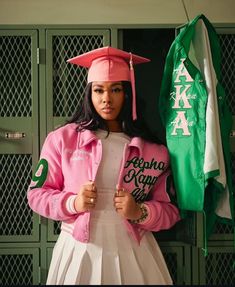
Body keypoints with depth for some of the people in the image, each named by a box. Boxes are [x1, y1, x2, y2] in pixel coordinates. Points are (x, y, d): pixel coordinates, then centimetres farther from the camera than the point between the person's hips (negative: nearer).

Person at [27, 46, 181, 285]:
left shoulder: (153, 149, -1)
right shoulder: (62, 139, -3)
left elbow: (170, 210, 3)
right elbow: (37, 193, 2)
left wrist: (140, 212, -16)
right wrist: (72, 203, -16)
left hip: (133, 254, 1)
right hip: (77, 253, 0)